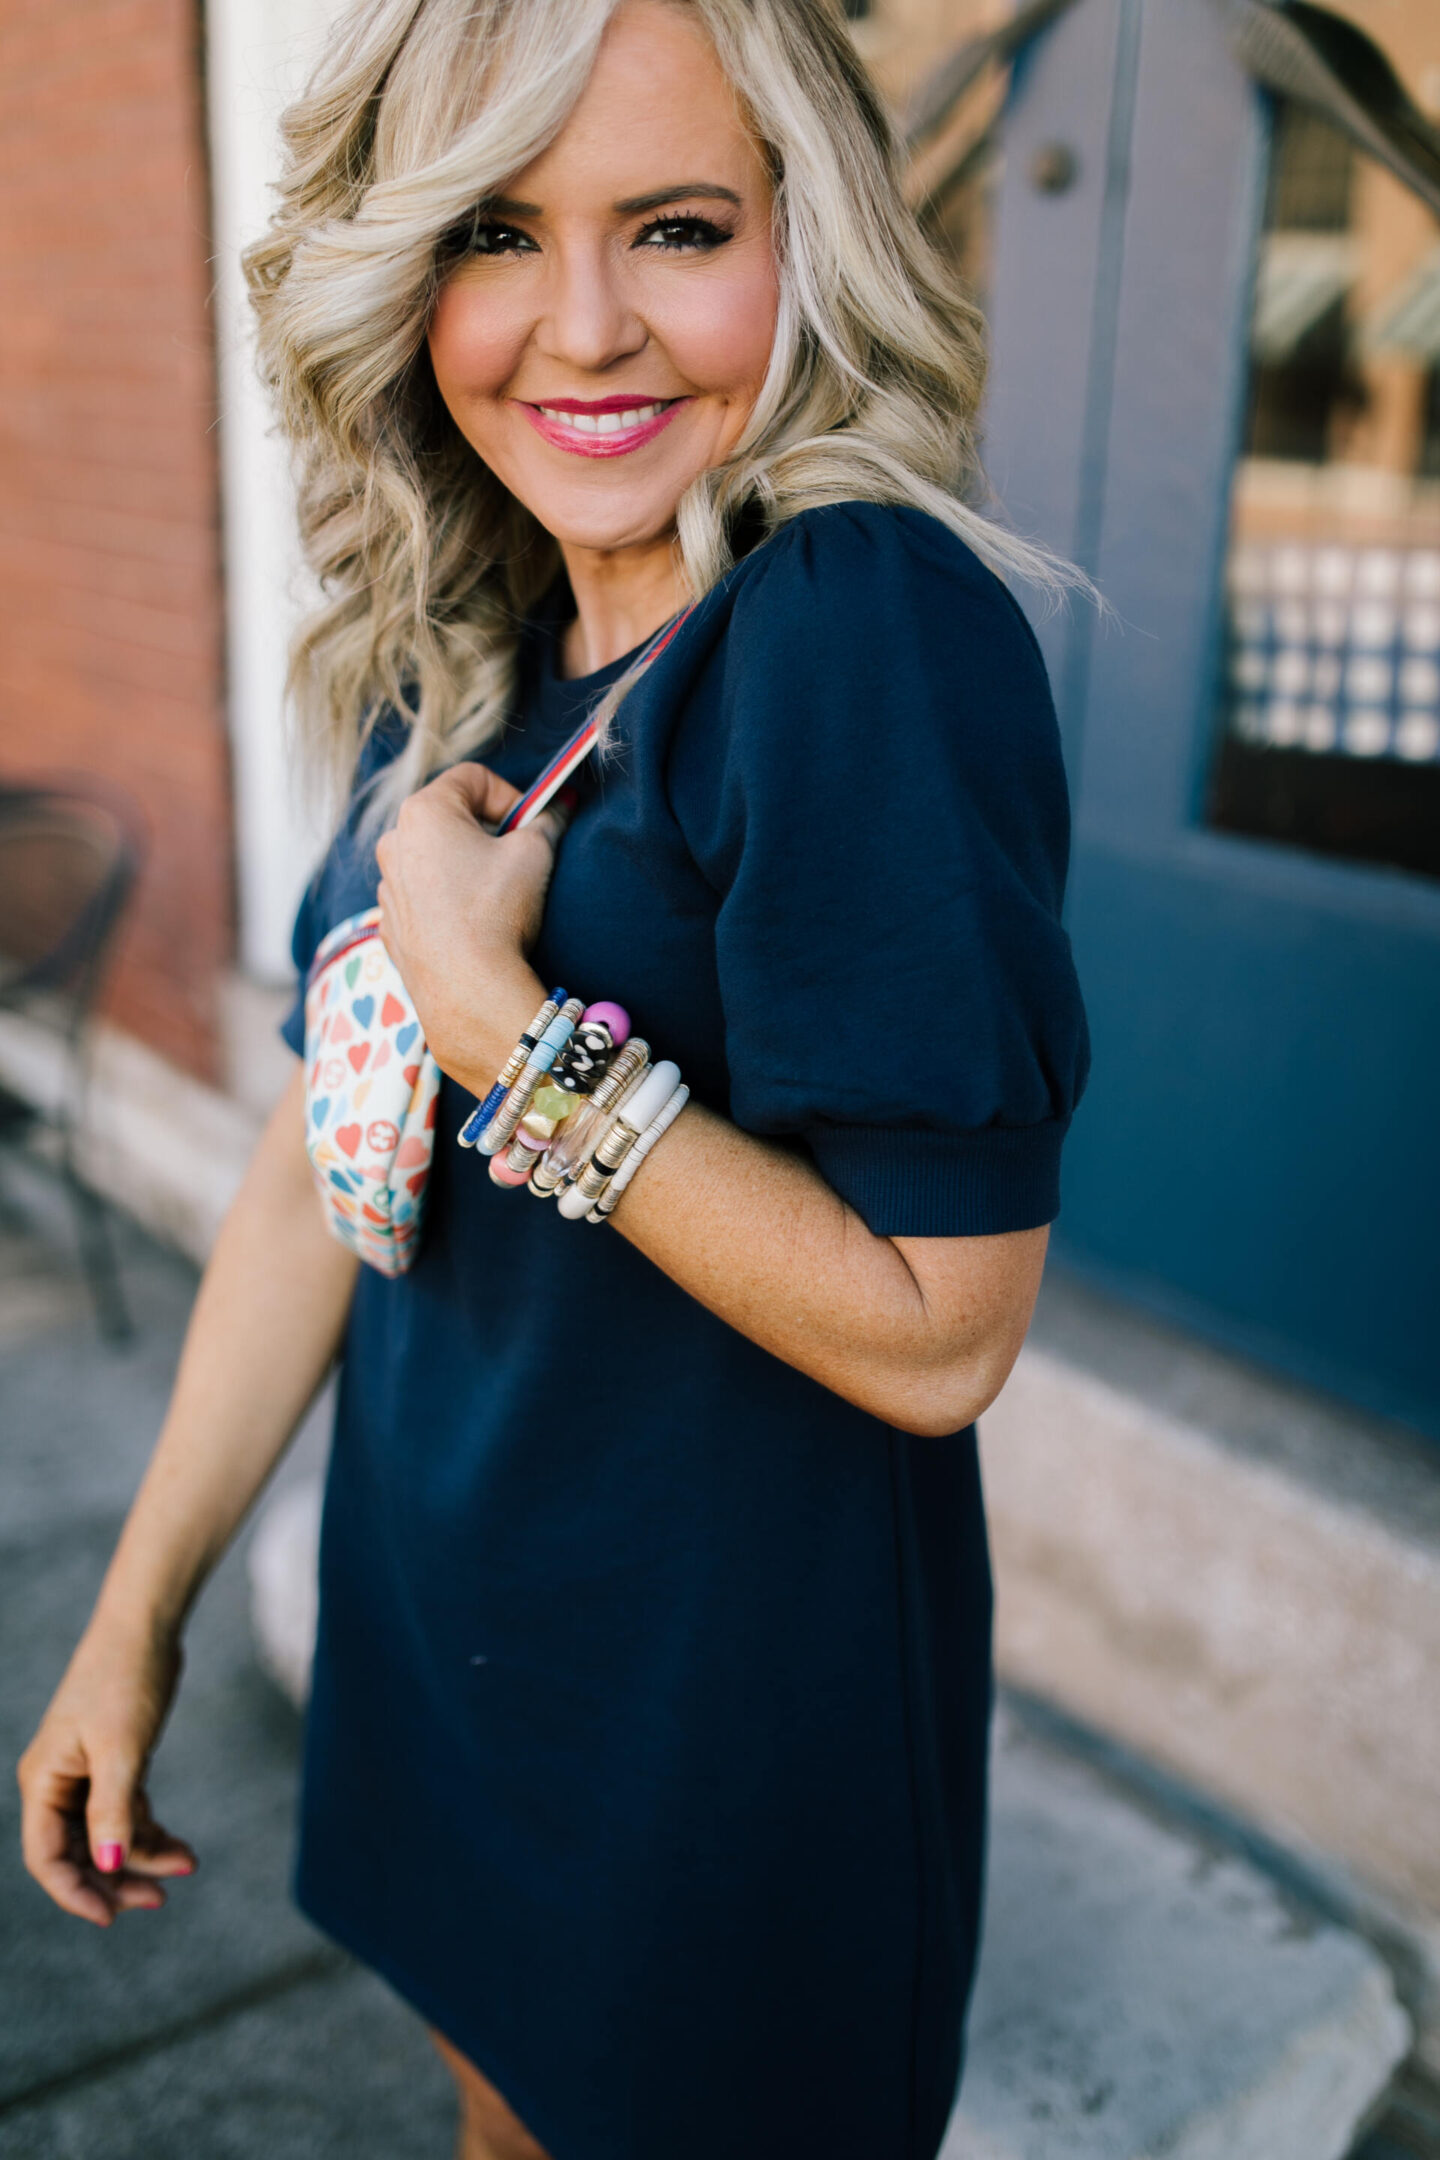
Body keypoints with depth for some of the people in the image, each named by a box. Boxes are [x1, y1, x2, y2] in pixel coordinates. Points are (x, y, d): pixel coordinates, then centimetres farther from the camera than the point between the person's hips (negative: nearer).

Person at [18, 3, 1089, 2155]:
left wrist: (490, 1009, -25)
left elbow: (941, 1330, -25)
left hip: (729, 1677, -6)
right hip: (439, 1611, 7)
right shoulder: (459, 665, -1)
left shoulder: (863, 627, -24)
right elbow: (319, 1168, 3)